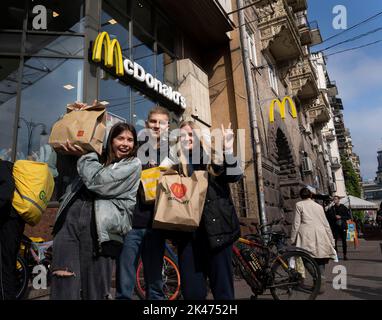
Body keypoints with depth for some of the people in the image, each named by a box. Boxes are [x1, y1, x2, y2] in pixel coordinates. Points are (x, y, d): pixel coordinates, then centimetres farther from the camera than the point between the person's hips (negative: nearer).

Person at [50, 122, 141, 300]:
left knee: (94, 287, 2)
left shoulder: (133, 164, 4)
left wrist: (84, 157, 5)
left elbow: (100, 182, -8)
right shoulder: (99, 160, 22)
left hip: (98, 225, -4)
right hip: (70, 218, 5)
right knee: (63, 283, -3)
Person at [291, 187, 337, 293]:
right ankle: (321, 284, 9)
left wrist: (293, 239, 4)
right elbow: (326, 224, 16)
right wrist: (331, 241, 21)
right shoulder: (319, 206, 17)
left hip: (307, 235, -4)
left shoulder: (299, 205, 6)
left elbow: (296, 223, -1)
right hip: (320, 235, 4)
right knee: (320, 262, 11)